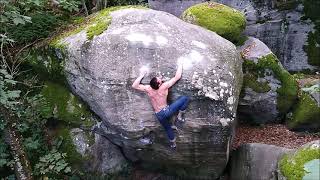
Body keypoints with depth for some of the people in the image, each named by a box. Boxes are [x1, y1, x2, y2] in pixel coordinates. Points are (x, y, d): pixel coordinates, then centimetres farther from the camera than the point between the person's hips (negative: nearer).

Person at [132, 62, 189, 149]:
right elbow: (177, 77, -18)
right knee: (185, 98, 0)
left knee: (167, 128, 30)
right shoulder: (164, 86, -23)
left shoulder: (148, 89, -15)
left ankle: (173, 143, 46)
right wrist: (180, 65, -6)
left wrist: (141, 75, -6)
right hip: (167, 111, -4)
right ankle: (180, 117, 9)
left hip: (159, 115, 4)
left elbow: (134, 86, -6)